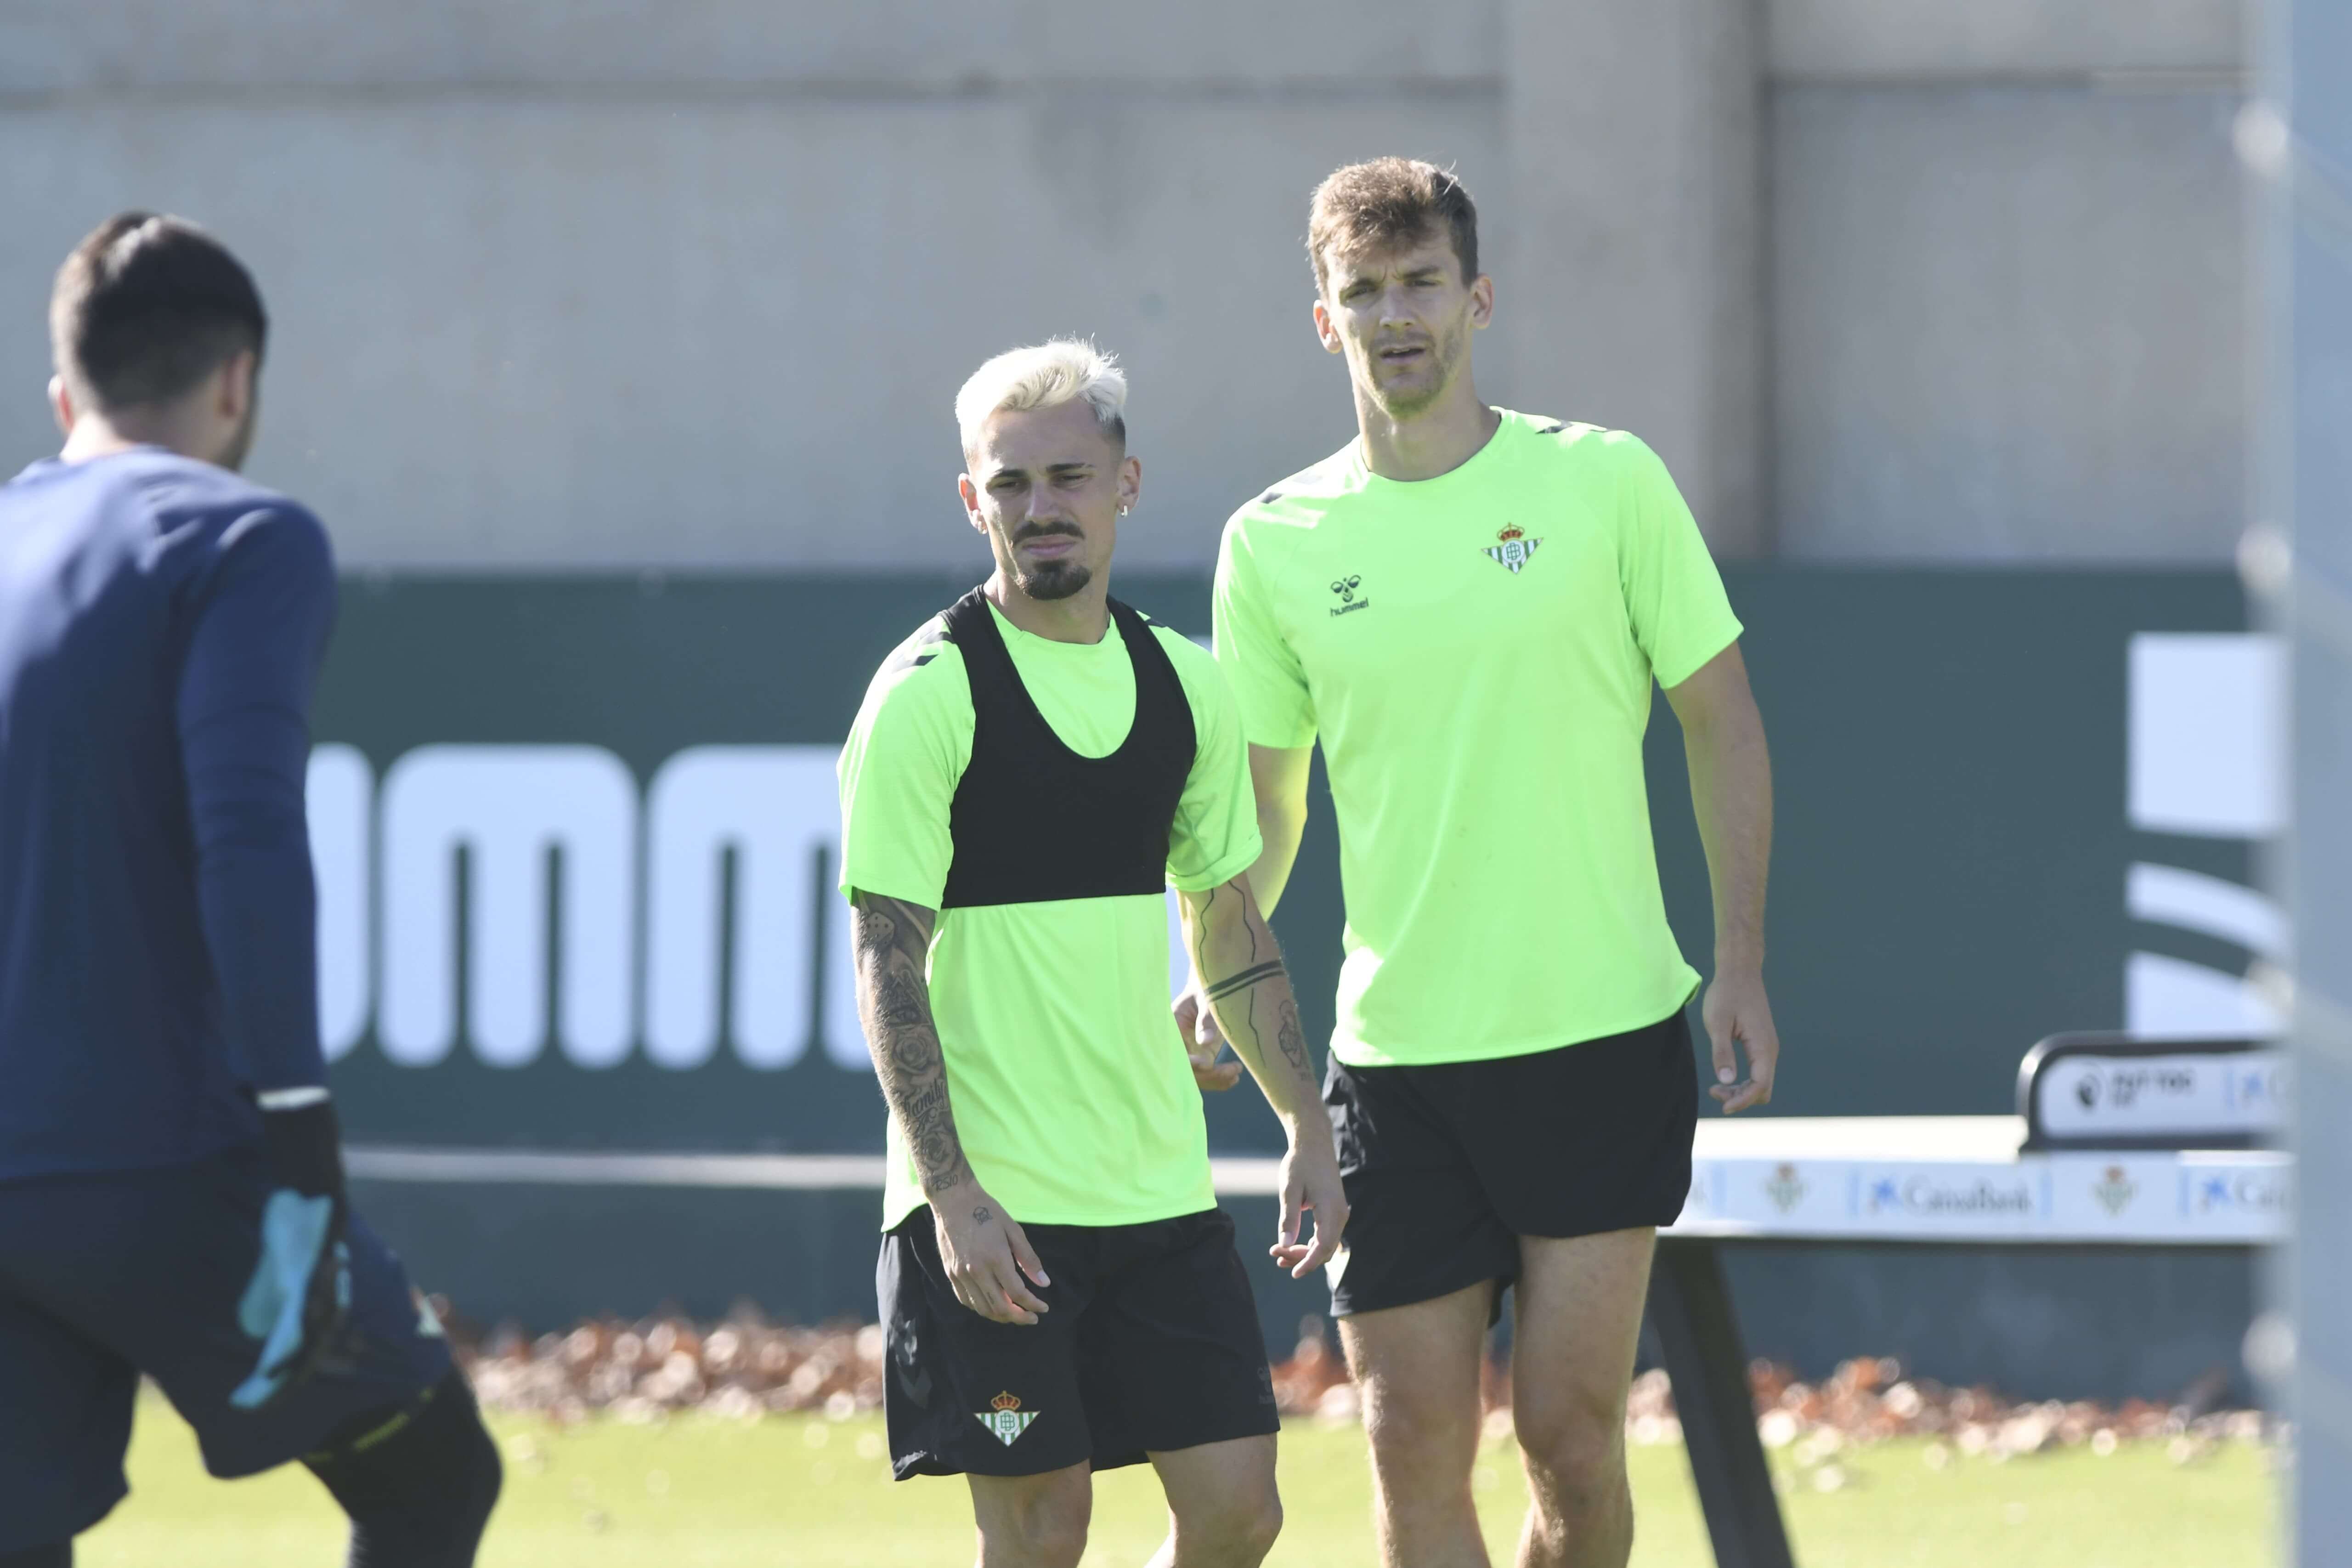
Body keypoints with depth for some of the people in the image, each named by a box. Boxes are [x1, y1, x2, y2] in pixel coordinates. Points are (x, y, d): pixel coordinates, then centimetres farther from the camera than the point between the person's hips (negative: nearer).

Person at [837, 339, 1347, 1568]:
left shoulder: (1184, 687, 10)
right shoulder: (929, 693, -8)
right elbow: (887, 967, -11)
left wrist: (1306, 1128, 12)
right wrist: (953, 1194, -18)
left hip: (1163, 1187, 6)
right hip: (992, 1202, -6)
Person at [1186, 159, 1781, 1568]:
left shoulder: (1605, 484, -1)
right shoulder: (1276, 544, 5)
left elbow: (1722, 724, 5)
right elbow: (1262, 801, 13)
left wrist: (1742, 964, -3)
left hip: (1603, 1038, -2)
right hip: (1395, 1060, 2)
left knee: (1571, 1429, -7)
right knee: (1415, 1448, 0)